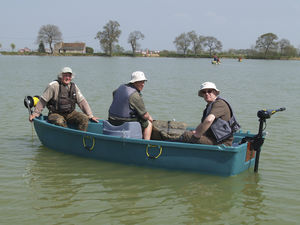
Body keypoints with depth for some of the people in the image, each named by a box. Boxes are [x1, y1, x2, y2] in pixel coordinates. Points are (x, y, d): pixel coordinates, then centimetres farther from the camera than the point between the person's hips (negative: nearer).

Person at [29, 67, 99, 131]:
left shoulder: (73, 86, 6)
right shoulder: (53, 85, -10)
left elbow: (82, 101, 8)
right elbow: (42, 101, -6)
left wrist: (91, 116, 3)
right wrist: (34, 114, -6)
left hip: (70, 113, 5)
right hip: (55, 114, -5)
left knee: (84, 118, -17)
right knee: (60, 122, -37)